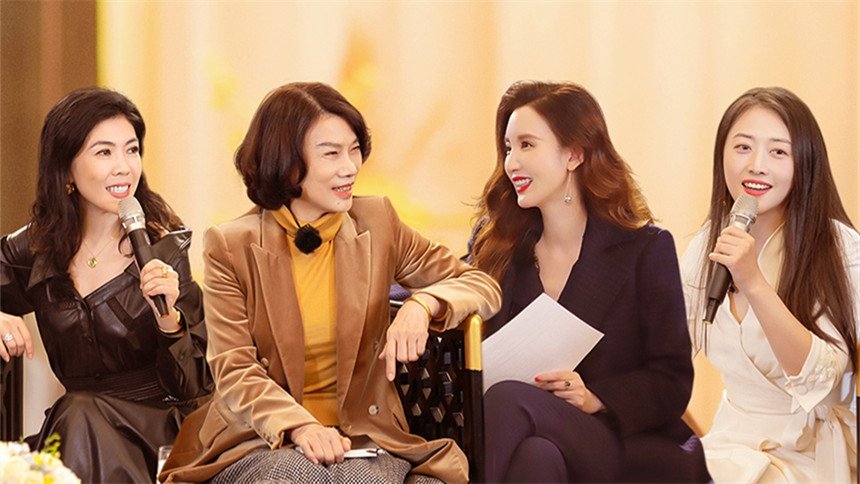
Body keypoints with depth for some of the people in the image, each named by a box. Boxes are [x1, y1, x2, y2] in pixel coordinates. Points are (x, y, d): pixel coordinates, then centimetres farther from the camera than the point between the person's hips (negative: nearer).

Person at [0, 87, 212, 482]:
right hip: (73, 432, 2)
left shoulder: (166, 249, -2)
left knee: (80, 414, -32)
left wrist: (169, 318, -21)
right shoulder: (32, 251, 5)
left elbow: (193, 386, -2)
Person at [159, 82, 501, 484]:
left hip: (365, 436, 1)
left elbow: (483, 287, 8)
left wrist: (422, 304, -14)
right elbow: (235, 371, -7)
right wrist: (299, 426, -26)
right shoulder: (230, 247, -1)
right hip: (261, 441, -1)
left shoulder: (376, 224, 6)